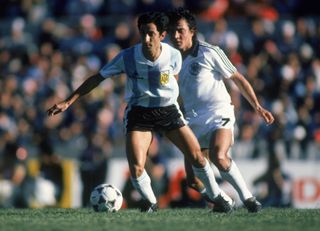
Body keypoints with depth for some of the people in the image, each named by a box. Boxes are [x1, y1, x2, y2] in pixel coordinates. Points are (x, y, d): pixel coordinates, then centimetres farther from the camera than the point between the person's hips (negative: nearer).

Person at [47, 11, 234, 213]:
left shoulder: (174, 56, -14)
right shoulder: (128, 57, -17)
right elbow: (96, 78, -9)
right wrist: (68, 102, -12)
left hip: (168, 110, 1)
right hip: (139, 113, -1)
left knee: (197, 157, -2)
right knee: (136, 169, -16)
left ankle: (217, 196, 24)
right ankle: (151, 202, 13)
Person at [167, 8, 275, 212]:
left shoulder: (209, 52, -7)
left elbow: (238, 79, -2)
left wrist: (258, 107, -5)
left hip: (219, 114, -6)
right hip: (193, 122, 6)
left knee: (218, 157, -33)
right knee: (193, 180, -2)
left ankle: (248, 198, -19)